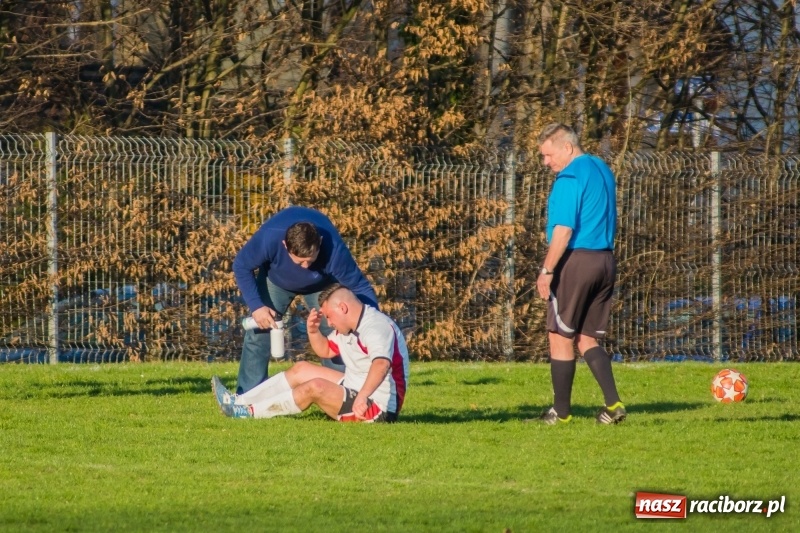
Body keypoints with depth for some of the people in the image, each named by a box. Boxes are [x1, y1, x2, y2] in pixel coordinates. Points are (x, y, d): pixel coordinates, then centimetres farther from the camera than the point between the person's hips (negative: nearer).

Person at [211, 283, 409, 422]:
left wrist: (362, 397, -55)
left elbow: (381, 364, -41)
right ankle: (239, 402, 10)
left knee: (316, 387, -26)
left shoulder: (376, 327, -23)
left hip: (378, 406, -11)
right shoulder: (349, 326, 9)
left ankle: (249, 412, -17)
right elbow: (325, 350, 24)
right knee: (301, 370, 13)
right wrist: (313, 331, 2)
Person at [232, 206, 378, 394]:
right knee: (258, 334, -7)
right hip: (276, 279, 0)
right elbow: (241, 266, -24)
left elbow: (361, 287, -30)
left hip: (322, 283, 0)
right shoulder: (269, 239, -43)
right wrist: (256, 306, -32)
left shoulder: (334, 251, -42)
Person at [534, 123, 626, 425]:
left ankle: (561, 411, 5)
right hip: (606, 261, 8)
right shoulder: (602, 170, 15)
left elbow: (563, 230, -20)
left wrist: (547, 270, -17)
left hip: (576, 260, -8)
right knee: (588, 340, 12)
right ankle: (613, 403, -1)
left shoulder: (570, 178, -13)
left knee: (561, 337, 2)